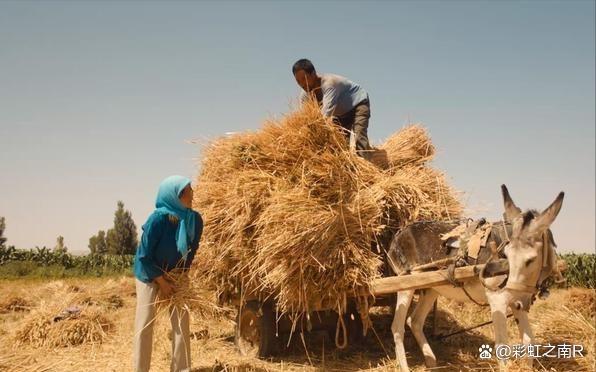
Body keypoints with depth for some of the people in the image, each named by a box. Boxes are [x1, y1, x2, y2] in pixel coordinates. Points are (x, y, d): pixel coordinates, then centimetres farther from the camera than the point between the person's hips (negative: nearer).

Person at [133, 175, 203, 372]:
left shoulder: (195, 219, -16)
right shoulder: (158, 219, -29)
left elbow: (192, 249, 0)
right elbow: (144, 255, -21)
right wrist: (161, 281, -16)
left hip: (176, 276, 4)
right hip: (149, 275, -4)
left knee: (181, 322, 2)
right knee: (145, 324, -2)